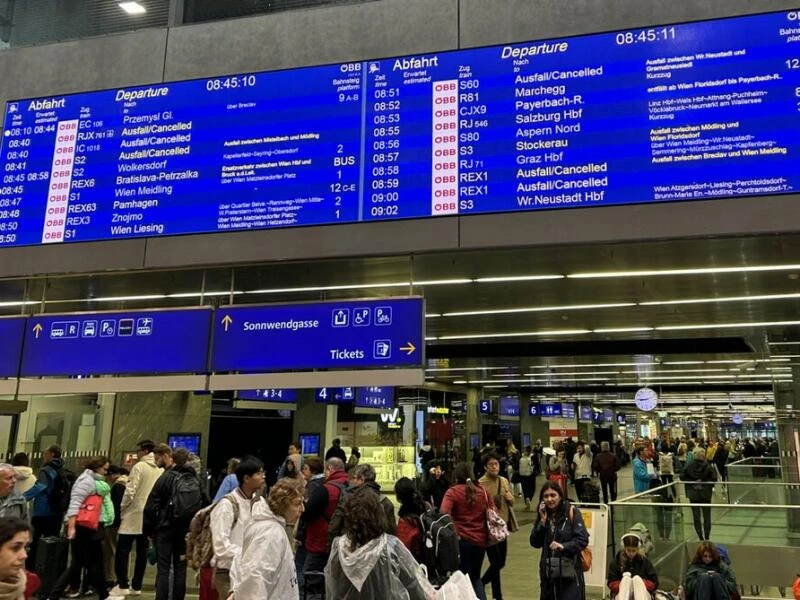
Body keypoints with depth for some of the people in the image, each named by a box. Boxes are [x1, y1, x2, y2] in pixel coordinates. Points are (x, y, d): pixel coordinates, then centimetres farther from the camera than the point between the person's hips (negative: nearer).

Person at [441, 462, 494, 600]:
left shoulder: (453, 492, -6)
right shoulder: (483, 491, 7)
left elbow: (444, 513, -19)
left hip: (461, 540, -4)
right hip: (481, 540, 4)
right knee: (476, 577, 20)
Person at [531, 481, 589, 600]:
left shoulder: (571, 512, -7)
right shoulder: (543, 515, 7)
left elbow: (583, 540, -13)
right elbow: (535, 543, 1)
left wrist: (563, 546, -27)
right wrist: (543, 521, -8)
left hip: (569, 572, -5)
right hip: (548, 573, 5)